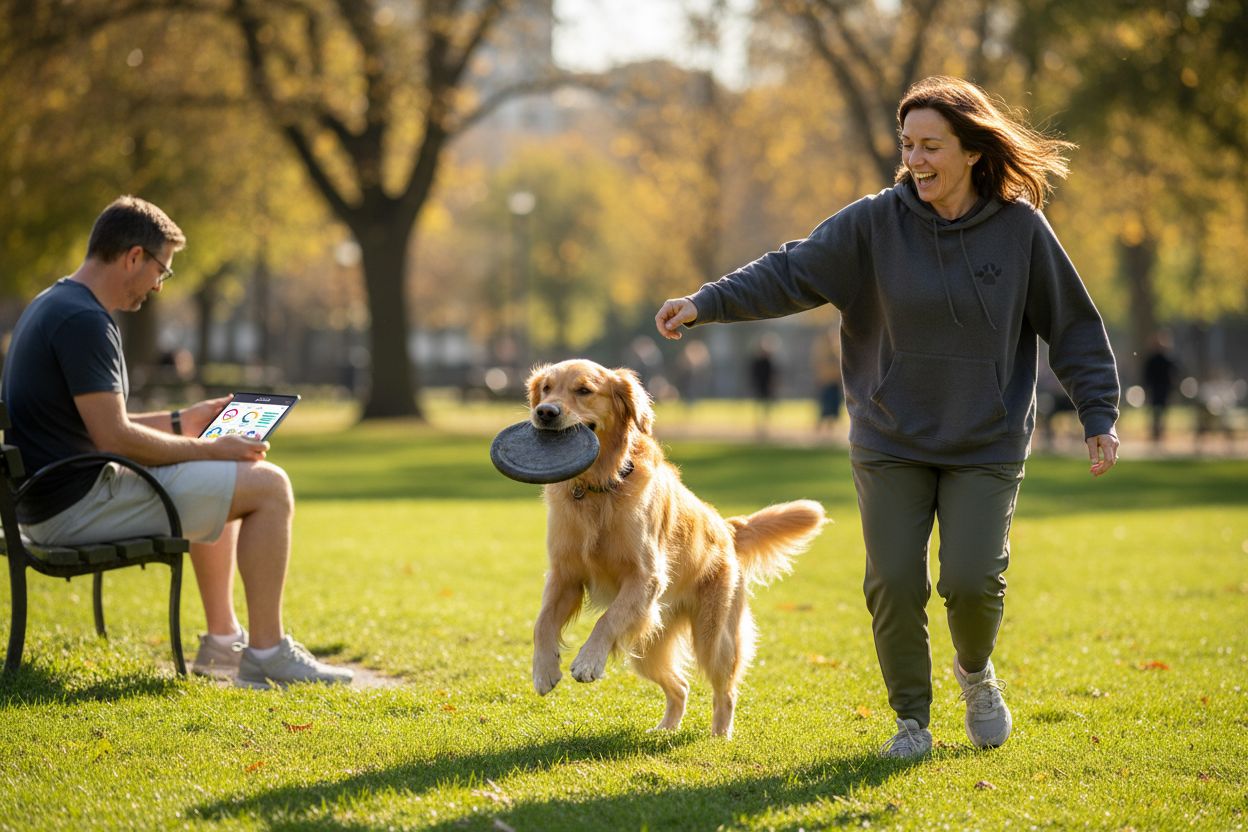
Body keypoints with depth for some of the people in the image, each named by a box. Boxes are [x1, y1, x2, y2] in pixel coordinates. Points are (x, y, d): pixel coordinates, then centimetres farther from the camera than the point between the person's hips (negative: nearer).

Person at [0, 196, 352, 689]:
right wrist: (211, 449, -13)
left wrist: (182, 422, 19)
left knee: (222, 485, 28)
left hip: (48, 504, 11)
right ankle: (266, 654, -3)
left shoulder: (52, 306, 15)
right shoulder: (85, 321, -18)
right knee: (268, 485, -8)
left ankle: (223, 640, 28)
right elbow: (113, 437, -23)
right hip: (79, 504, -11)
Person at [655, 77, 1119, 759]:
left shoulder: (1020, 228, -5)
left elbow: (1074, 325, 3)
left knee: (972, 580, -12)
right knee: (894, 582, -6)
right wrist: (706, 303, -24)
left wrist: (1099, 416, 0)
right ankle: (911, 719, 16)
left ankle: (975, 671, 23)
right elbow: (792, 273, -11)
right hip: (890, 441, 1)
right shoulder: (875, 223, -6)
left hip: (987, 446, -1)